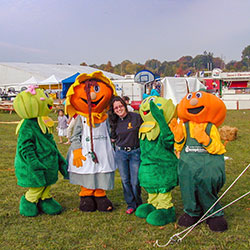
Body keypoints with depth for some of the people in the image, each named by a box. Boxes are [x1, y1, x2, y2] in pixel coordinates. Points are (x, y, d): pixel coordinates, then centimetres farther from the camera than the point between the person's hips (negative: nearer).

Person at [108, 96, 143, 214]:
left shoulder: (136, 117, -6)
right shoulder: (115, 122, 5)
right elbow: (113, 138, 19)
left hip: (135, 152, -3)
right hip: (120, 153, 3)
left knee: (135, 181, 0)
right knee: (125, 180, 7)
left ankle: (138, 203, 22)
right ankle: (131, 204, 22)